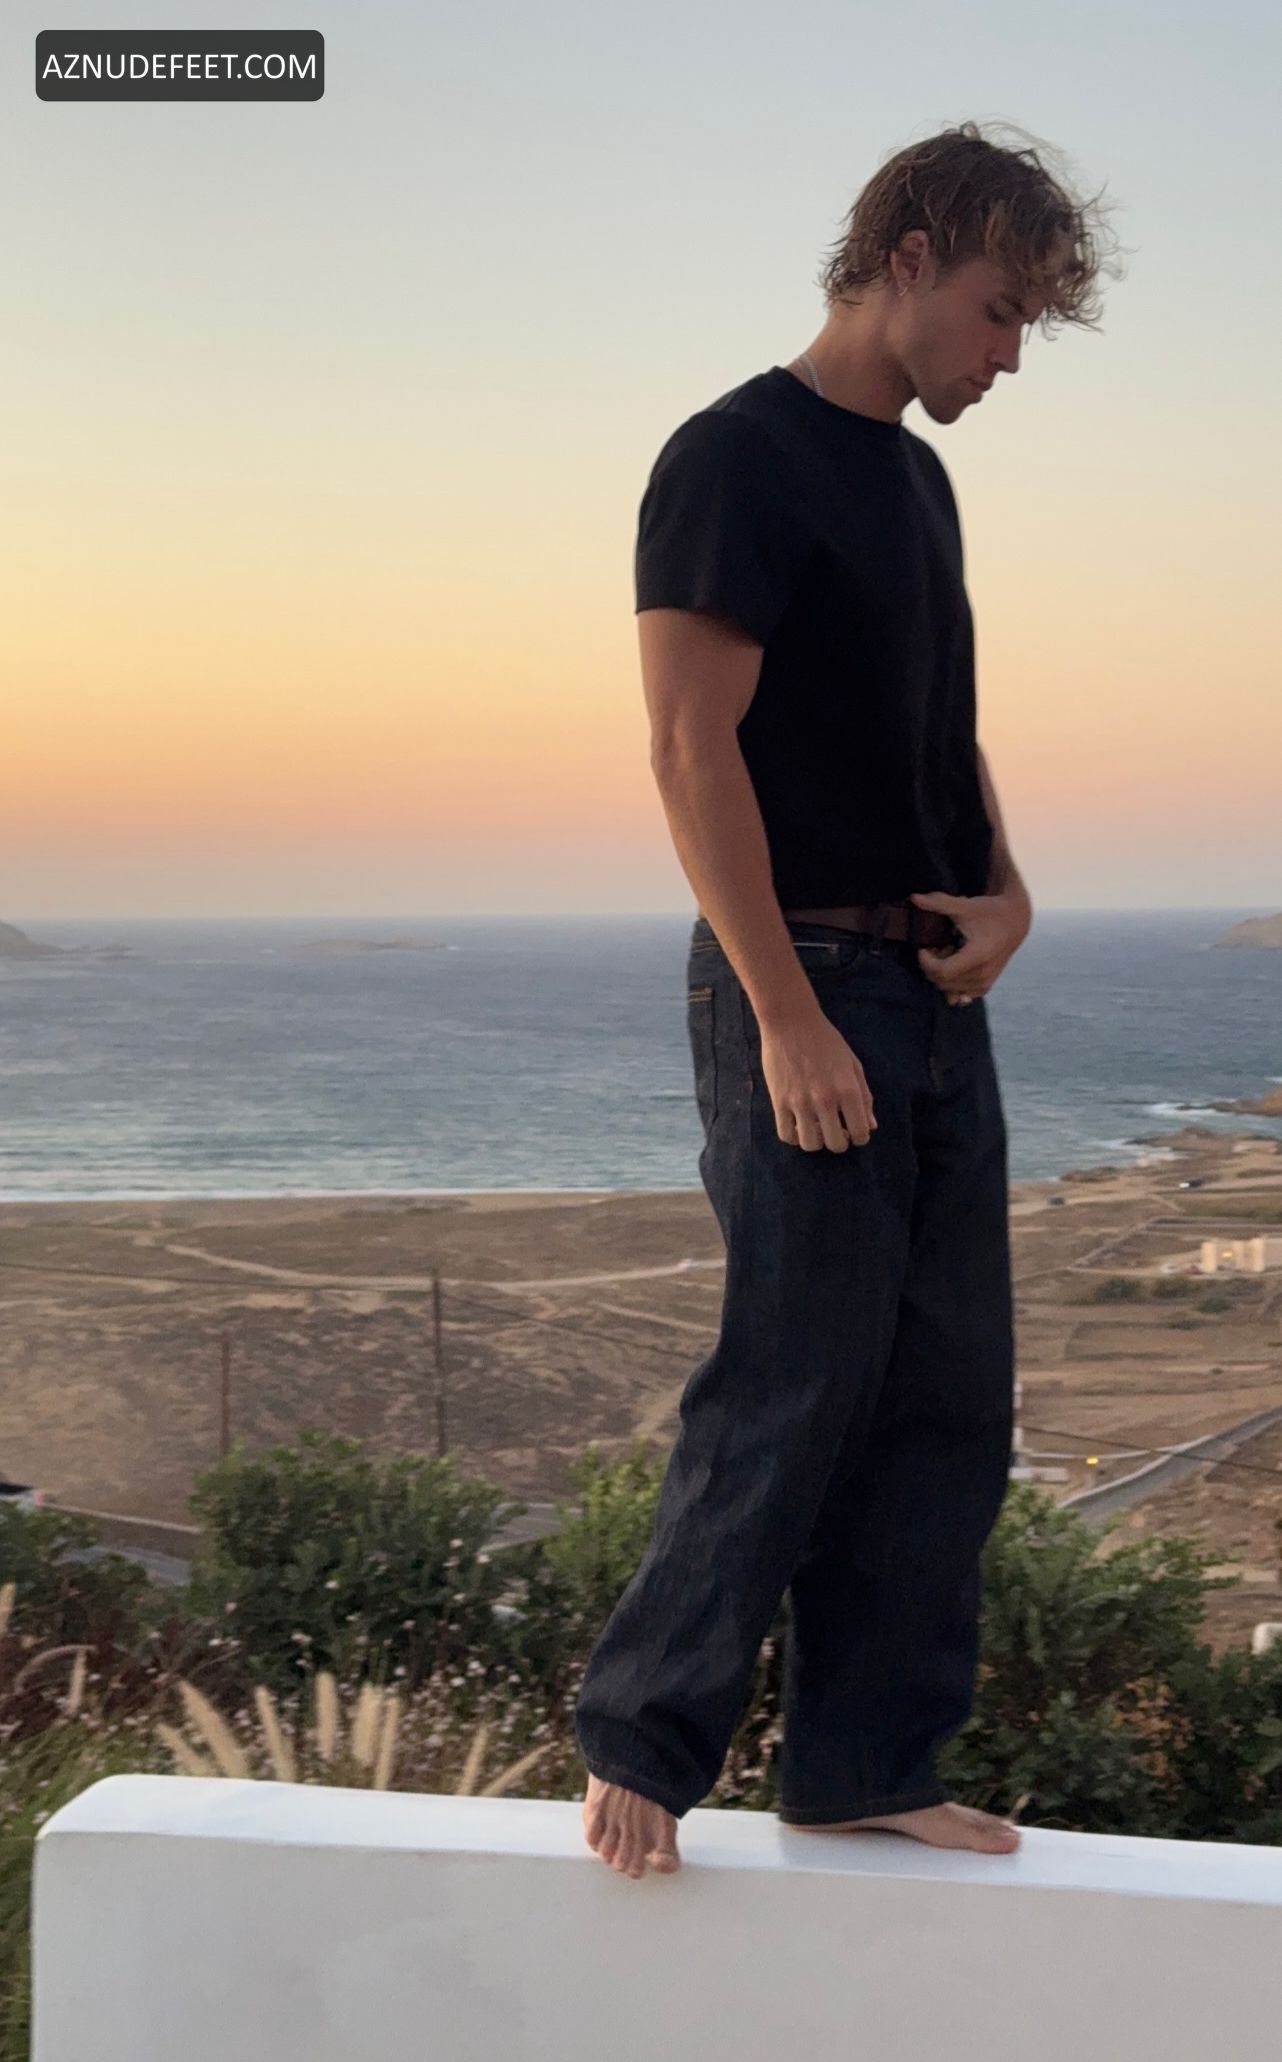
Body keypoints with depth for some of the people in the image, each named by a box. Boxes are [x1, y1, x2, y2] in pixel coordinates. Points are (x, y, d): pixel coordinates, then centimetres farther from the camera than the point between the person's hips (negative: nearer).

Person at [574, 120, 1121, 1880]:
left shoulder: (917, 481, 18)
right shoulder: (739, 460, -9)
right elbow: (693, 748, -15)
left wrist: (1005, 888, 3)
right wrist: (788, 1016, -19)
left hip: (936, 999, 9)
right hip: (805, 992, -9)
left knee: (946, 1407, 8)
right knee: (791, 1395, -6)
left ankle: (866, 1767, 18)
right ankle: (641, 1743, 9)